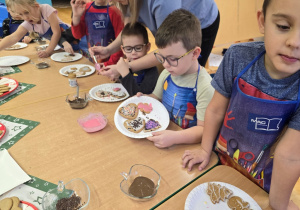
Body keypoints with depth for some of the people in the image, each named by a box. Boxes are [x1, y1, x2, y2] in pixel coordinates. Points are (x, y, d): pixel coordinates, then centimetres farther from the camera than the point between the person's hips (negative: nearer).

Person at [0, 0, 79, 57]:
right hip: (59, 43, 5)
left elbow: (56, 32, -24)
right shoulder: (27, 25, -11)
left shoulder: (46, 9, -24)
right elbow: (13, 38, -23)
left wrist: (48, 51, -26)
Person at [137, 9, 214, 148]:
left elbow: (204, 129, -18)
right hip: (164, 132, 6)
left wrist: (174, 137, -32)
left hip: (186, 145, -6)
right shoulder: (167, 74, 2)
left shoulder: (205, 87, -20)